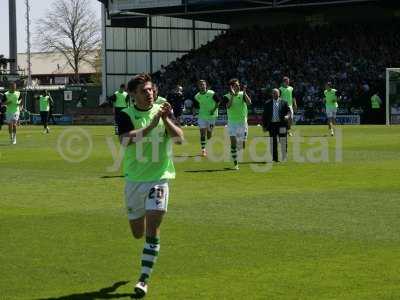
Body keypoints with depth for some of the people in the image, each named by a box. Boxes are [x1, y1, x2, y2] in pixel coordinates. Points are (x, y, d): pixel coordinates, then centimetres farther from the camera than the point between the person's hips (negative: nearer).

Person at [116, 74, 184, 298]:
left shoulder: (163, 111, 1)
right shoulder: (126, 115, -4)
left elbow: (180, 138, -8)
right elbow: (126, 139, -22)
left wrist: (166, 119, -22)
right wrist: (151, 125, -31)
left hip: (159, 178, -1)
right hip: (134, 179, 1)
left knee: (152, 231, -13)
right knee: (138, 233, 12)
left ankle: (144, 279, -9)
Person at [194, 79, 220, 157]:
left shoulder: (211, 94, -13)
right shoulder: (197, 96, -1)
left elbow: (218, 102, -5)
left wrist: (213, 110, -14)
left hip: (211, 116, -2)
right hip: (202, 116, 2)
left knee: (209, 135, 5)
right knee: (202, 133, -8)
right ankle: (203, 150, -4)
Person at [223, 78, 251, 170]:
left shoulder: (242, 94, -1)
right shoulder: (227, 96, -5)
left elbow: (249, 102, -19)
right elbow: (228, 106, -24)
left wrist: (244, 93, -27)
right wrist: (233, 95, -29)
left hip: (243, 122, 2)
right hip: (232, 122, -2)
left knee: (242, 146, 2)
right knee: (233, 143, -10)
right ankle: (235, 163, -2)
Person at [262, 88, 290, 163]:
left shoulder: (284, 103, 7)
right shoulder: (267, 104, 10)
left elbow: (288, 111, 5)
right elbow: (264, 115, 10)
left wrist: (287, 116, -18)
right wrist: (264, 126, 6)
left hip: (281, 124, -1)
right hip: (272, 124, 1)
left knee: (283, 142, -1)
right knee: (273, 143, 2)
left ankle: (284, 158, 10)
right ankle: (275, 158, 9)